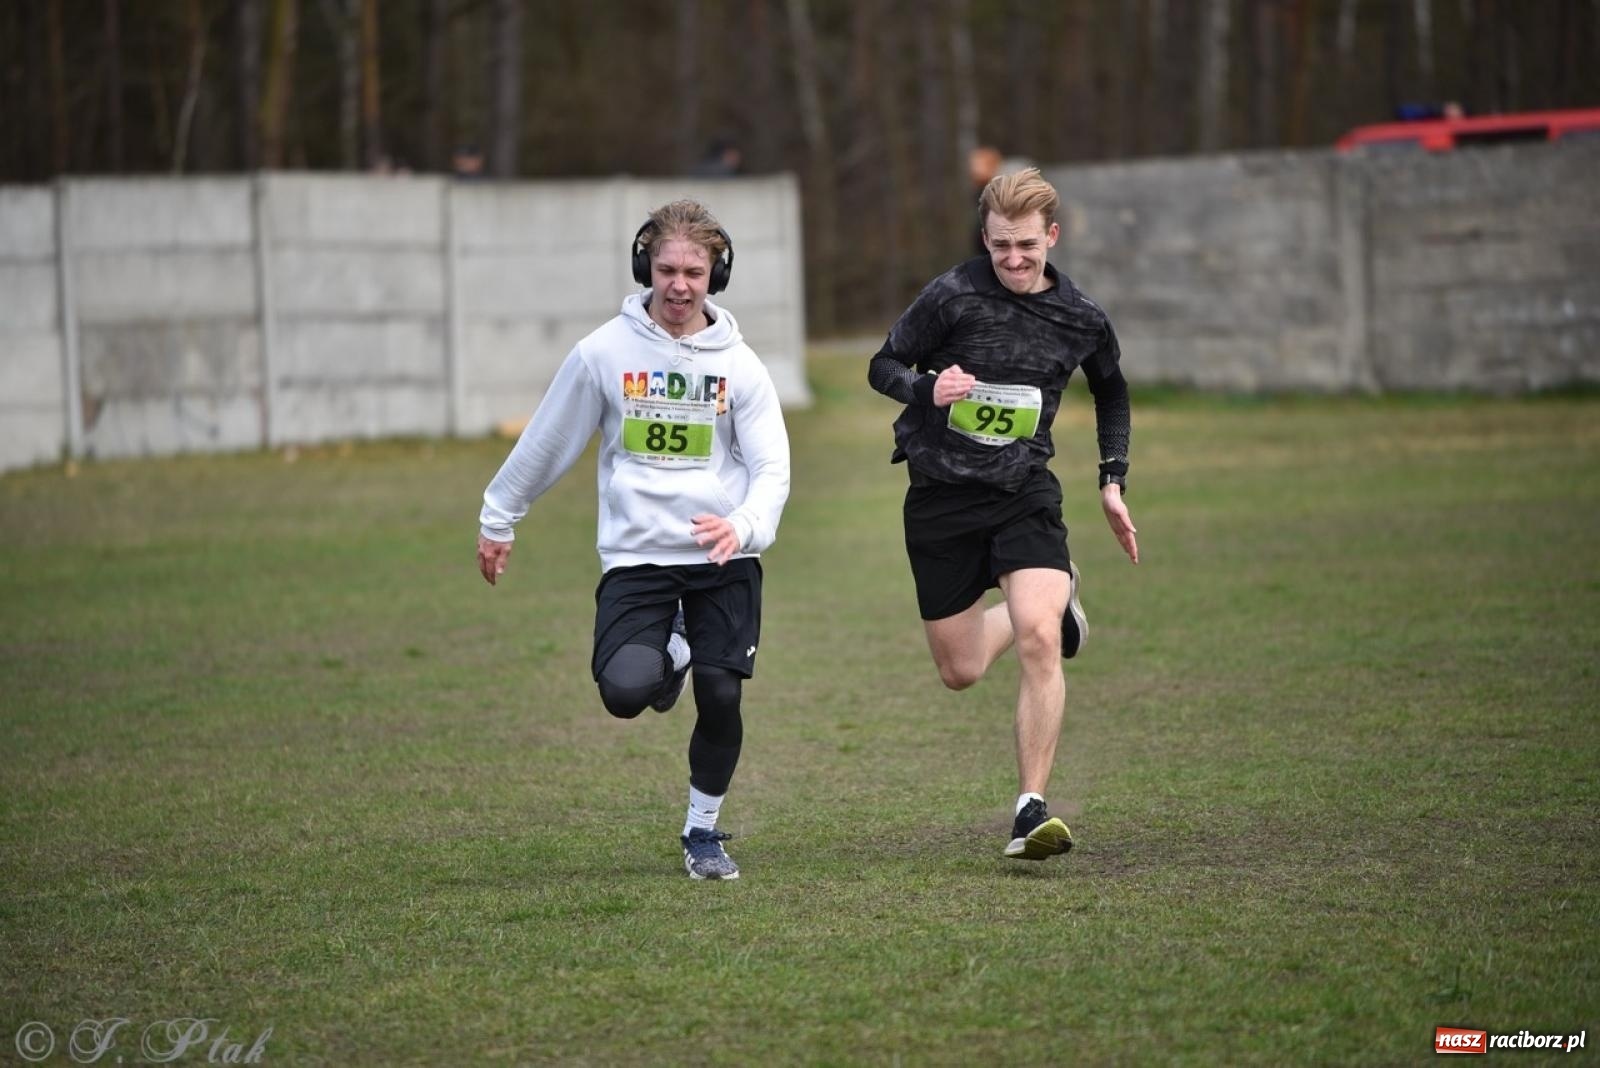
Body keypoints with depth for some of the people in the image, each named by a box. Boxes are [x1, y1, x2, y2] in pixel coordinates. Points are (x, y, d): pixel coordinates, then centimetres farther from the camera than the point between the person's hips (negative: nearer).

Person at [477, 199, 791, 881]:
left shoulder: (738, 365, 1)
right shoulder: (605, 353, 0)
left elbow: (772, 469, -2)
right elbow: (545, 444, 11)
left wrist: (743, 526, -23)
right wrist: (497, 520, 19)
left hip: (724, 559, 1)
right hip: (636, 556, -1)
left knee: (720, 697, -7)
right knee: (624, 691, -21)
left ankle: (703, 832, 19)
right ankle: (669, 653, 18)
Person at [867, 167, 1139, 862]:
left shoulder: (1081, 319, 0)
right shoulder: (953, 295, -9)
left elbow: (1111, 393, 20)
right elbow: (883, 367, -1)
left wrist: (1112, 480, 14)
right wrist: (927, 388, -22)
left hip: (1024, 492, 0)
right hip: (940, 497, 0)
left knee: (1038, 639, -23)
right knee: (960, 671, 8)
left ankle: (1031, 810, -17)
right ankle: (1053, 601, 41)